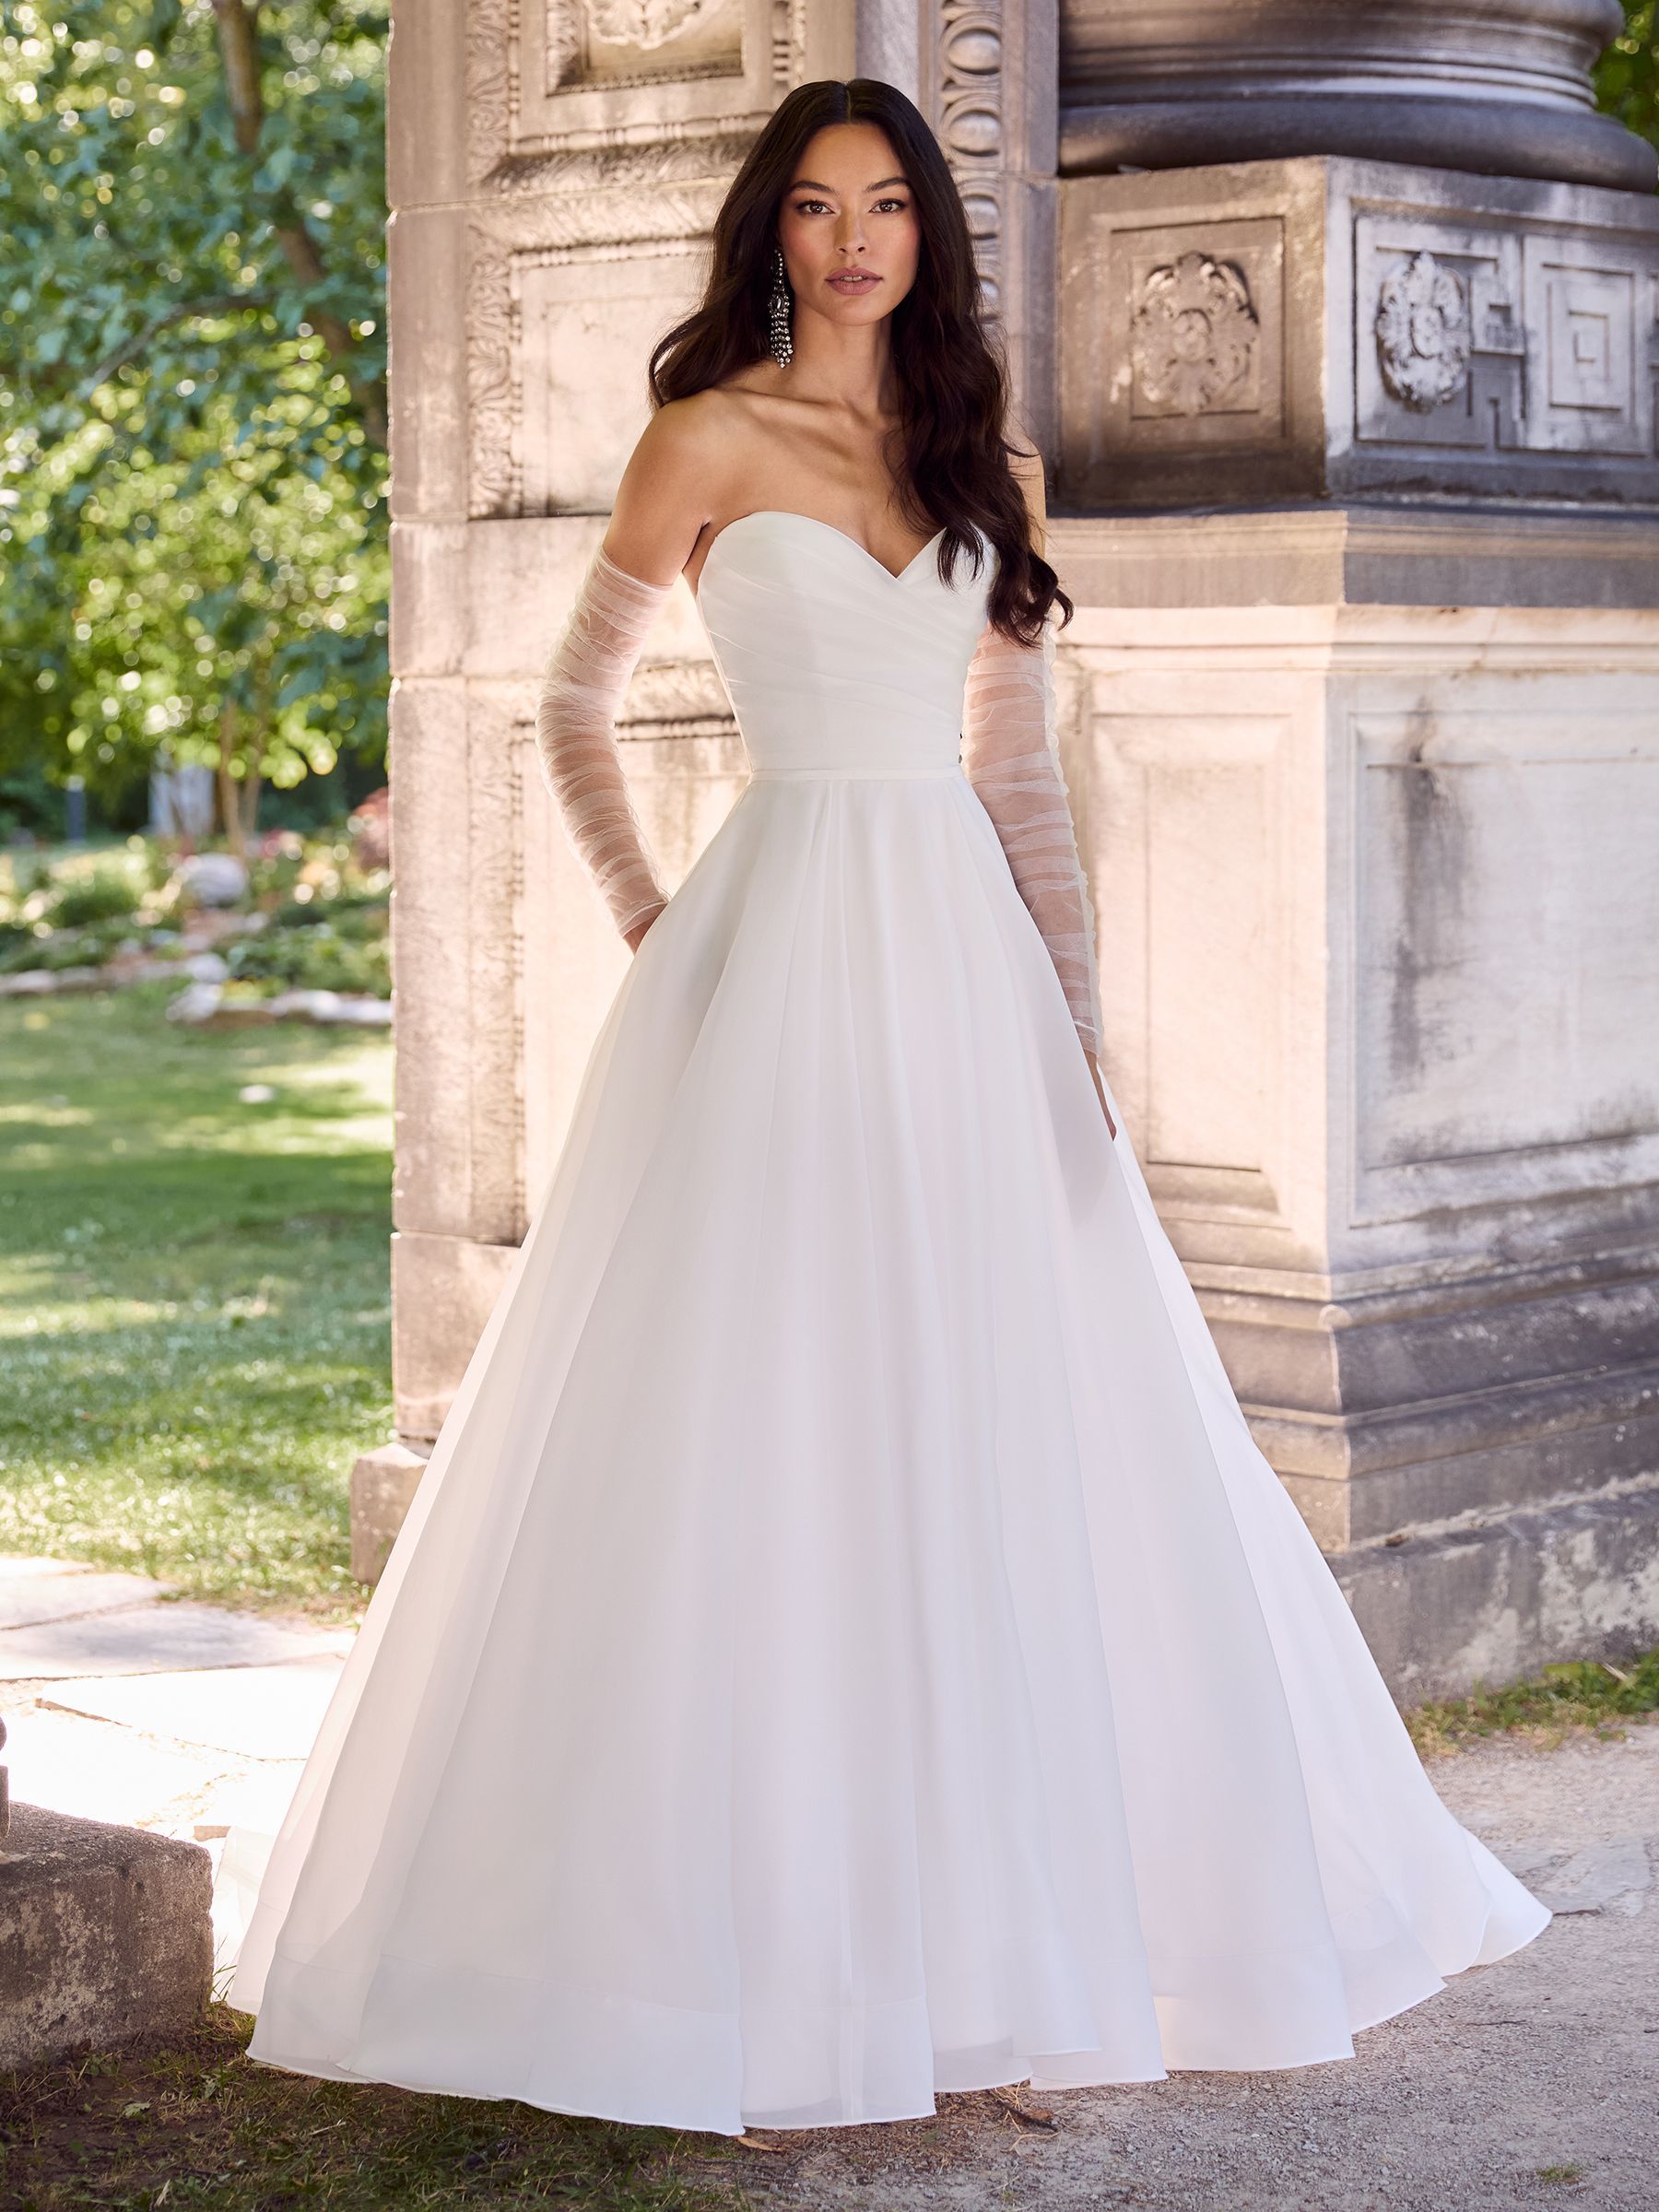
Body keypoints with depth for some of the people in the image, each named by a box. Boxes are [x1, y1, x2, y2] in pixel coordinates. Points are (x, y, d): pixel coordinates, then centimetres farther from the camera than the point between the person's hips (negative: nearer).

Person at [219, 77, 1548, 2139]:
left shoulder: (989, 458, 13)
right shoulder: (711, 441, 1)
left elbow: (1020, 765, 13)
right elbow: (573, 702, 8)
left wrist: (1074, 1019, 7)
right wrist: (651, 928, 1)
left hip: (967, 964, 5)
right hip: (787, 960, -4)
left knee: (1005, 1425, 6)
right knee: (760, 1431, -4)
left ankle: (1004, 1893, 18)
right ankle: (741, 1931, 5)